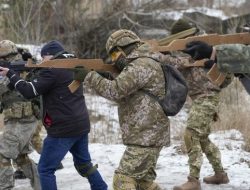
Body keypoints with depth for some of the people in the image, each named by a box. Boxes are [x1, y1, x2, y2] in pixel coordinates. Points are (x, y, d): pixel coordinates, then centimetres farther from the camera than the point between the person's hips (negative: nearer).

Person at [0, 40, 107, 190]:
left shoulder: (52, 69, -13)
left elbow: (30, 92, -13)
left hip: (64, 128, -8)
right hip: (81, 125, 8)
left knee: (45, 169, 0)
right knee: (84, 163, 23)